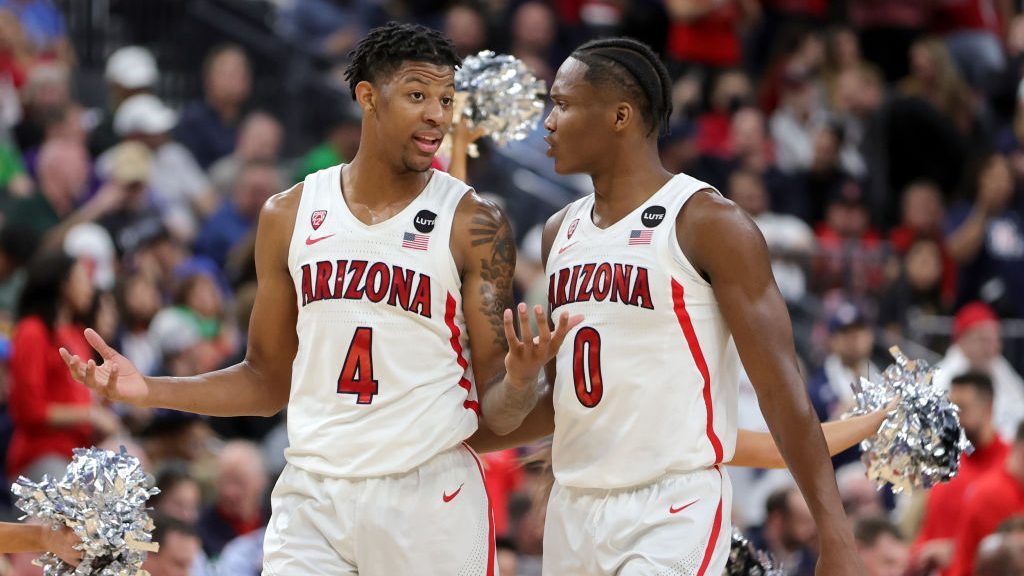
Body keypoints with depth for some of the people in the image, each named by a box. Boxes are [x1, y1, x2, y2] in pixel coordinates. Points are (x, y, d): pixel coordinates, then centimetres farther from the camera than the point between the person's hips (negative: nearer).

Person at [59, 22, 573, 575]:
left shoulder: (474, 226, -2)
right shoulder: (289, 216, 7)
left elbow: (494, 410, -3)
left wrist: (519, 381, -26)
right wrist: (149, 390, 2)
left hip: (431, 493, -2)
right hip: (311, 495, 2)